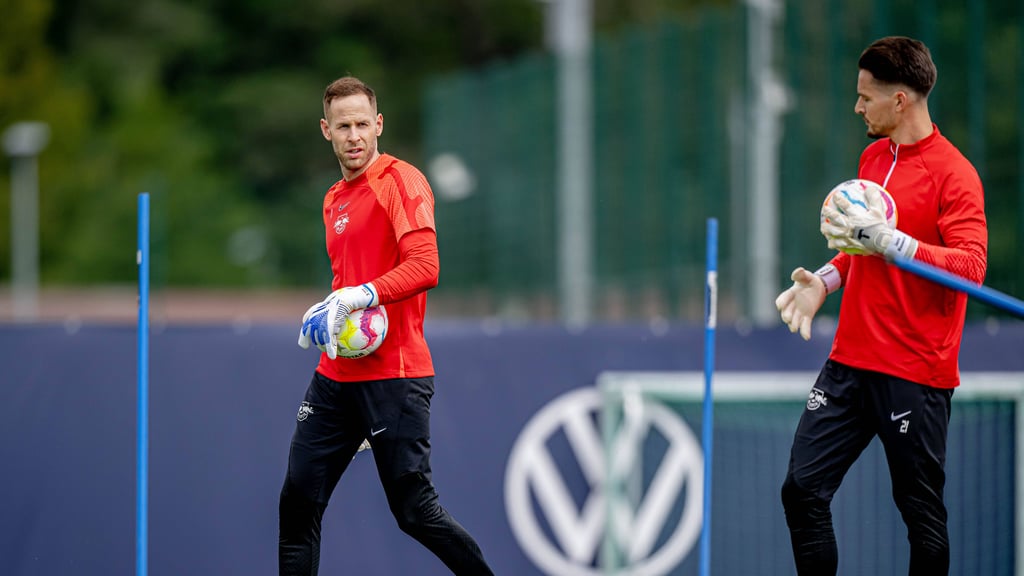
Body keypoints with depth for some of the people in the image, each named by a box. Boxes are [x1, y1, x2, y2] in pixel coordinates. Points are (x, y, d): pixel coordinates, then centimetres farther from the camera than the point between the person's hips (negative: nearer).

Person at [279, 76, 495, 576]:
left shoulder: (400, 181, -9)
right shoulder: (334, 200, 17)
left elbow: (425, 267, -21)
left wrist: (361, 296, -31)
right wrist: (325, 312, 8)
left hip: (394, 377, -8)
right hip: (337, 374, 8)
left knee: (414, 511, -6)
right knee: (299, 500, 4)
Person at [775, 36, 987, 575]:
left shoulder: (953, 172, -11)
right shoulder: (872, 157, 14)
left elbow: (971, 265, -21)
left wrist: (889, 241, -27)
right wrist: (825, 280, 12)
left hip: (915, 374, -7)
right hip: (850, 362, 7)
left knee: (921, 511, -1)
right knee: (802, 489, 1)